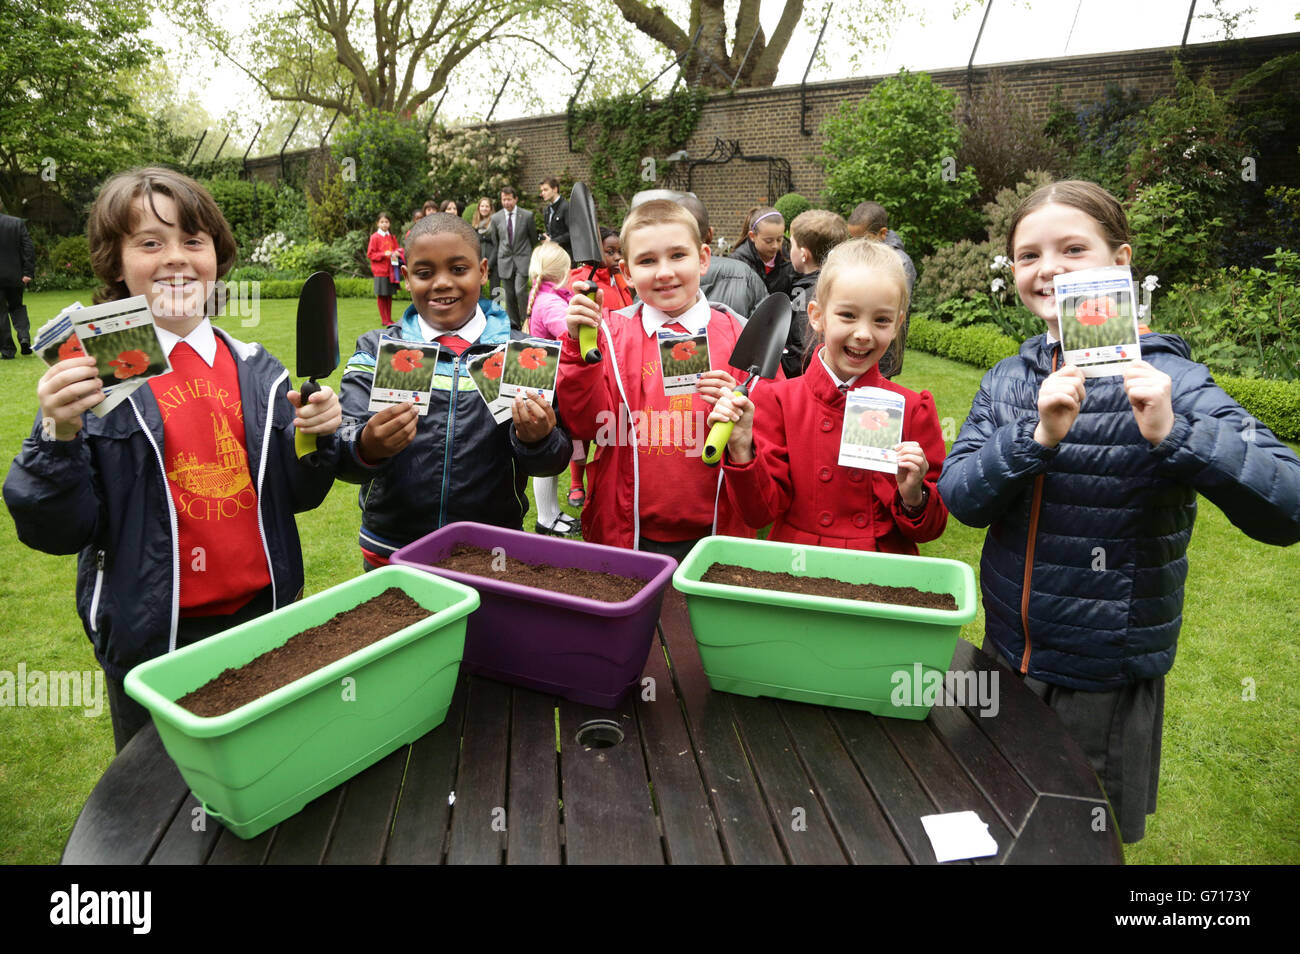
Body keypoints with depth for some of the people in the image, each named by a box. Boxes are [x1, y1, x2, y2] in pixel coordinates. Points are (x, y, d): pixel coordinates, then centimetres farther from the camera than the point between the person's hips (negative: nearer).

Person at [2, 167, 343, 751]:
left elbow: (296, 496, 8)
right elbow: (58, 532, -10)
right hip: (152, 638, -3)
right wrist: (59, 434, -25)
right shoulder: (88, 376, -8)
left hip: (263, 614, 3)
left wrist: (318, 438, -10)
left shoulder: (256, 371, 3)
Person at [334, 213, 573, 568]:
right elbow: (342, 460, -9)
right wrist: (368, 447, -31)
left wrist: (537, 440, -26)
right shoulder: (376, 352, -1)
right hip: (391, 559, 0)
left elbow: (555, 461, -4)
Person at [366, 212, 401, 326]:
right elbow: (370, 254, -6)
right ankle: (384, 320, 5)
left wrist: (396, 254, -7)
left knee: (389, 295, 10)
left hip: (391, 269, 5)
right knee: (381, 295, -1)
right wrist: (384, 254, -18)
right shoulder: (375, 237, -5)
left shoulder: (392, 237, 9)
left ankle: (389, 318, 17)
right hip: (380, 270, -5)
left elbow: (397, 249, 17)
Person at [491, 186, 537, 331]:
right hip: (505, 261, 3)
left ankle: (527, 322, -3)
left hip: (522, 259, -2)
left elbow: (533, 238, 10)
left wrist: (530, 254, 18)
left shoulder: (527, 216, -1)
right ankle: (513, 324, 15)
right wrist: (497, 259, 16)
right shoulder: (496, 218, 5)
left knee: (520, 291, -16)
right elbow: (495, 241, 14)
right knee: (509, 295, 4)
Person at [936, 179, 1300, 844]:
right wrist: (1038, 437, -28)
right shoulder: (1006, 380, -1)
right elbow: (959, 497, -12)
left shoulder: (1161, 381, -15)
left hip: (1107, 687, -4)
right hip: (1007, 658, 4)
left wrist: (1172, 433, -36)